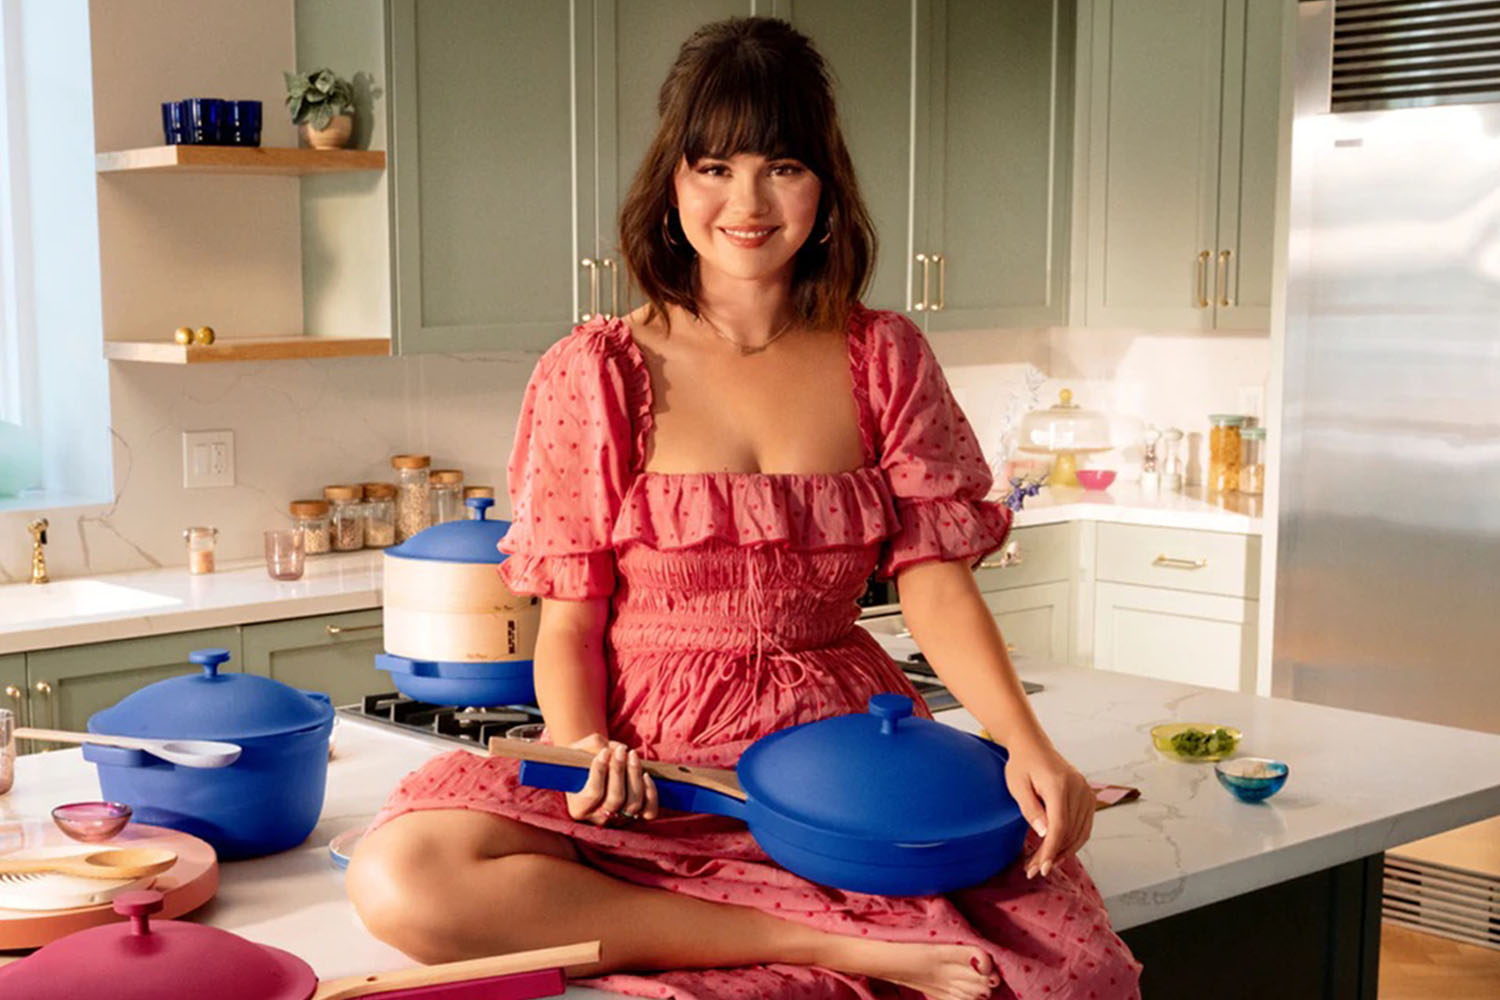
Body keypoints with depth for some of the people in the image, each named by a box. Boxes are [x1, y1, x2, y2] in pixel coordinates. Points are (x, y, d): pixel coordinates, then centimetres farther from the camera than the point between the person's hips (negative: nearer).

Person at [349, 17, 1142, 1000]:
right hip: (658, 766, 1)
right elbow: (571, 616, 1)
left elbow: (935, 579, 1)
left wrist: (1027, 743, -15)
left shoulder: (882, 358, 9)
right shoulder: (599, 374, 3)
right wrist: (585, 748, -19)